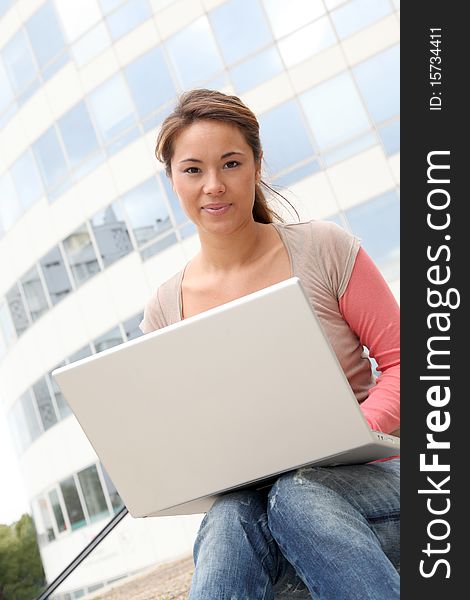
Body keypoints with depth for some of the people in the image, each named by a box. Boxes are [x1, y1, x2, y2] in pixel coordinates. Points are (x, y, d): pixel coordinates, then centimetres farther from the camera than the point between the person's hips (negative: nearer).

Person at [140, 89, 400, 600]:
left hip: (367, 481, 0)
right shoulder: (164, 310, 5)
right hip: (245, 496, 1)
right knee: (229, 519, -35)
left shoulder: (323, 249, -2)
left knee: (295, 490, -35)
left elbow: (399, 360, 0)